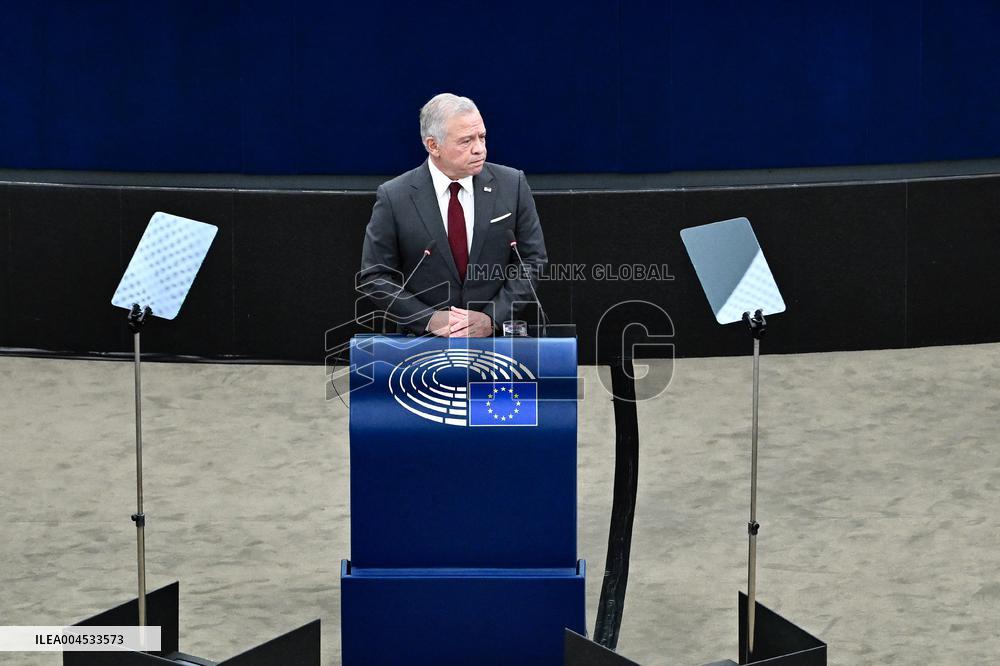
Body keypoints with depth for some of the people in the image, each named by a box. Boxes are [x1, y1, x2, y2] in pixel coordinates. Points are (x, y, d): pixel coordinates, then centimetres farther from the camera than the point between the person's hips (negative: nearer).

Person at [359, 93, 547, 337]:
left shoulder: (512, 185, 2)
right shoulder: (394, 197, -2)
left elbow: (532, 262, 6)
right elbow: (374, 277, 2)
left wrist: (492, 318, -6)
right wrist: (429, 319, -9)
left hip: (497, 336, 1)